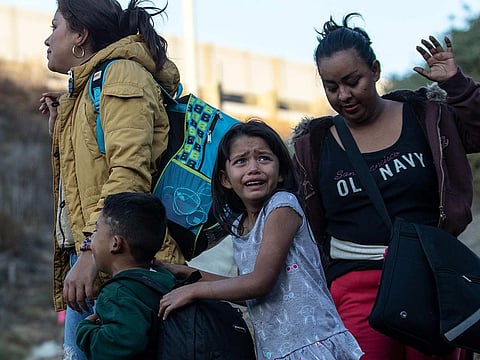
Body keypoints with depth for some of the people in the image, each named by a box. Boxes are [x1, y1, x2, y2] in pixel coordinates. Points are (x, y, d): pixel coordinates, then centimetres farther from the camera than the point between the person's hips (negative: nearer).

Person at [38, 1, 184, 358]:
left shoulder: (121, 74, -4)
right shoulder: (85, 88, 26)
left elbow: (129, 172, -19)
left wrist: (90, 250, -27)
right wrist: (60, 129, 21)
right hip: (87, 257, 10)